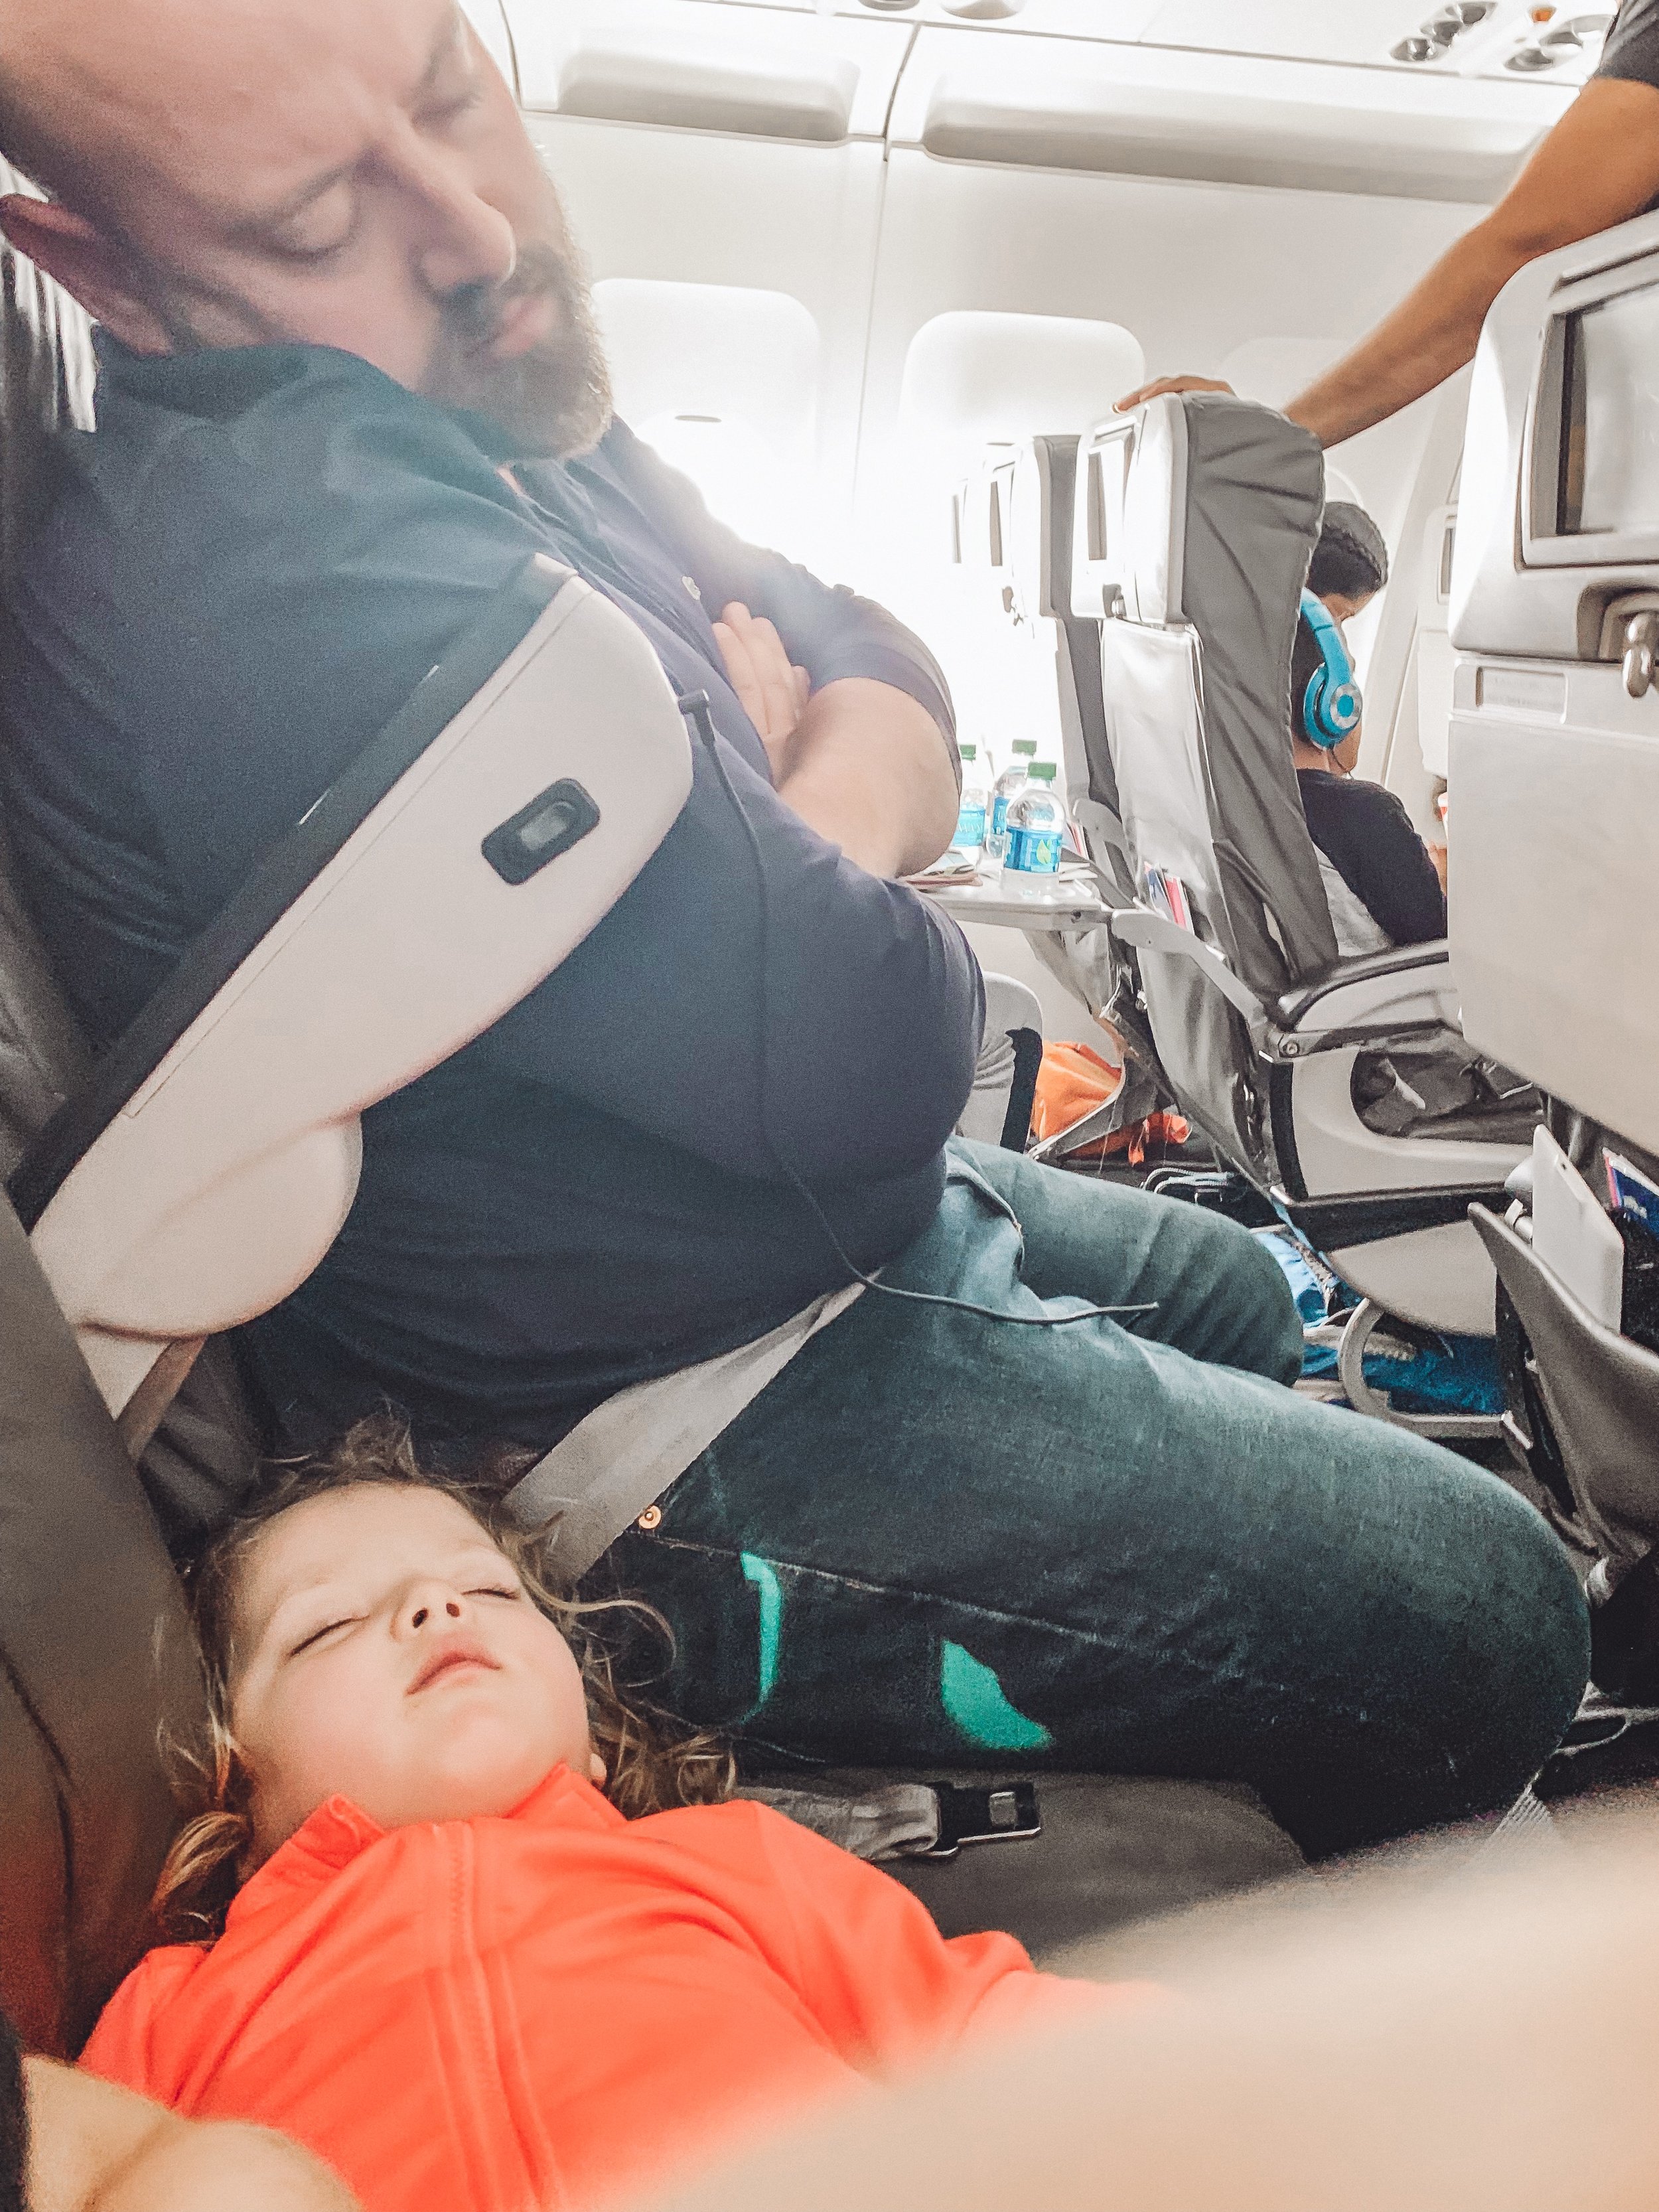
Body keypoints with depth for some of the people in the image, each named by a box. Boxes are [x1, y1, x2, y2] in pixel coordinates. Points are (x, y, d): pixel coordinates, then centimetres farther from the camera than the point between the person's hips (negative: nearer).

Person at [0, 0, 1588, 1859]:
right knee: (1490, 1617, -7)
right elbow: (871, 1045, -31)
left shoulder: (491, 401, 4)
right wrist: (835, 805, -10)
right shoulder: (281, 566, -31)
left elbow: (899, 696, 7)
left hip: (822, 1207, 10)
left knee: (1238, 1292, 29)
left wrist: (799, 814, -14)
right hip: (694, 1419, -10)